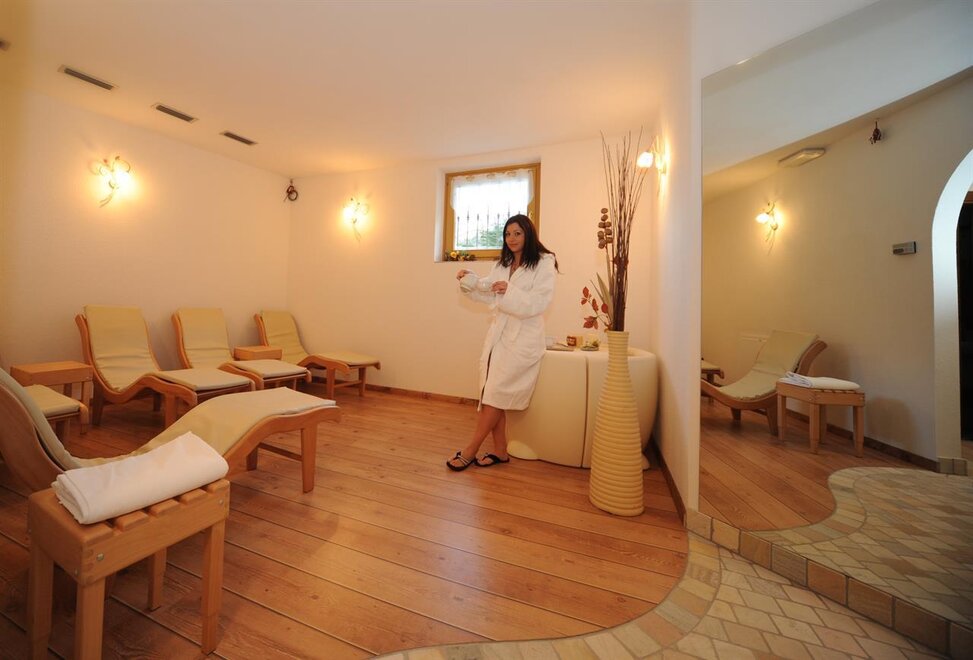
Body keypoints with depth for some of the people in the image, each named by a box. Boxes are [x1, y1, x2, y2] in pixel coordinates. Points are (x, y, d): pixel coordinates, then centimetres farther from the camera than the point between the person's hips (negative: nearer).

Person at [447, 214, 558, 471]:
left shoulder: (544, 263, -4)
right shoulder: (502, 264, 17)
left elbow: (539, 302, -14)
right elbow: (490, 295, 10)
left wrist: (510, 291, -26)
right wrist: (469, 281, -4)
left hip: (523, 337, -6)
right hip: (498, 334, 7)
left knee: (496, 394, -5)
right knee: (493, 395, 5)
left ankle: (471, 450, 6)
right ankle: (500, 450, 17)